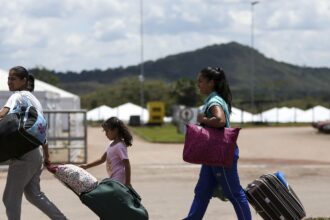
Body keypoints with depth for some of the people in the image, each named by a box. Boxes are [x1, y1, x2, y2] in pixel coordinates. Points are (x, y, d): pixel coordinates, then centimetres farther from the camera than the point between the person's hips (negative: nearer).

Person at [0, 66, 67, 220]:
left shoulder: (18, 96, -8)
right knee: (33, 193, 21)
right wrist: (46, 157, 27)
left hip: (23, 155, -9)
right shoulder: (34, 99, 19)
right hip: (36, 155, 9)